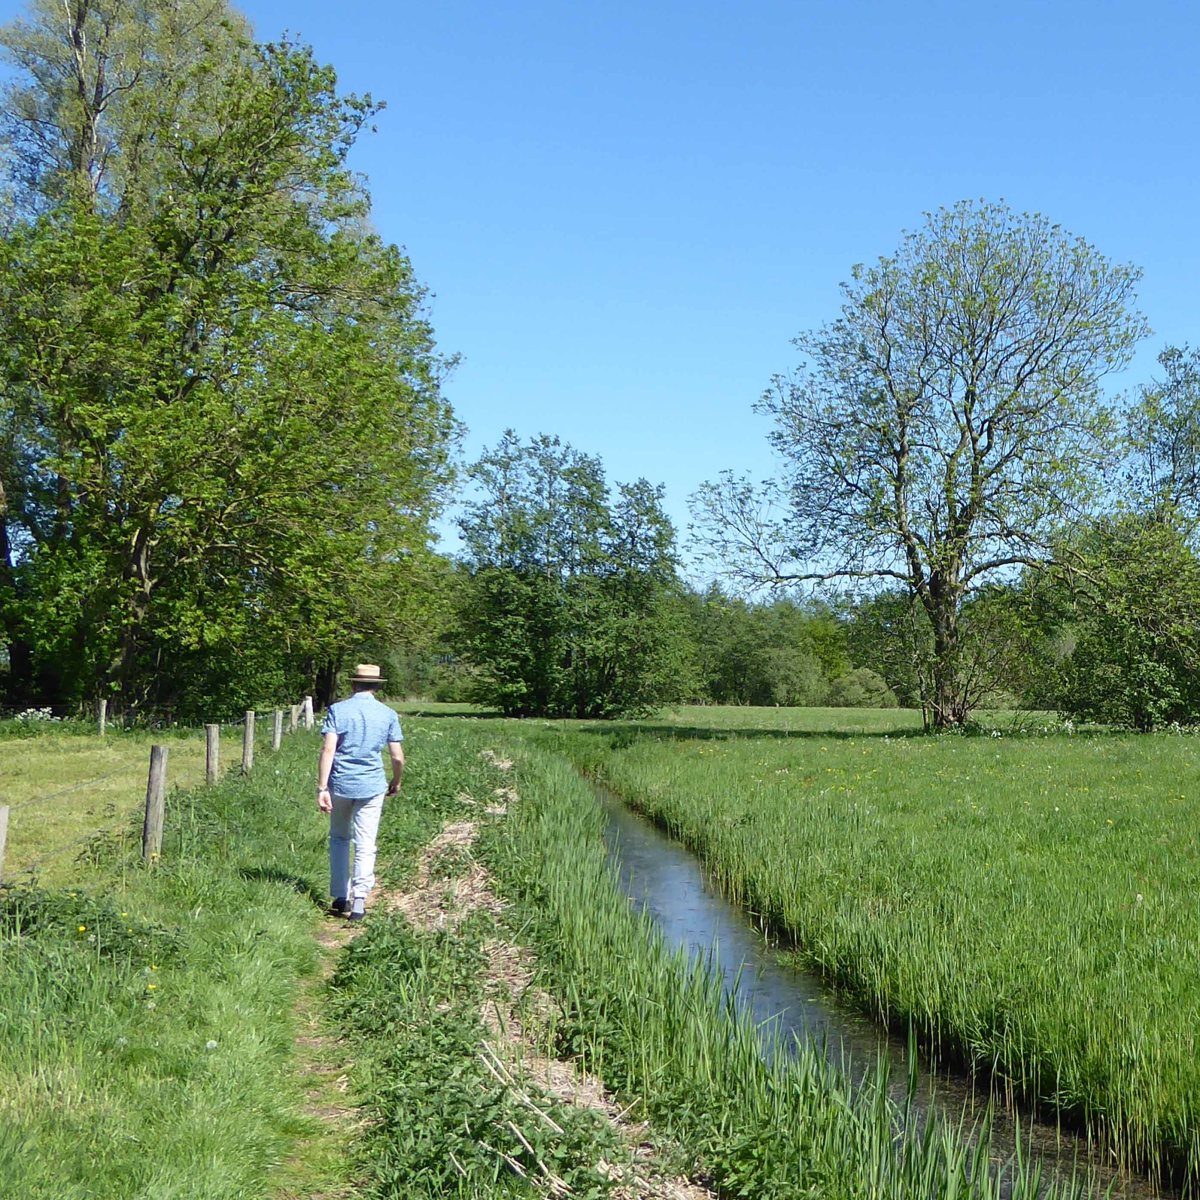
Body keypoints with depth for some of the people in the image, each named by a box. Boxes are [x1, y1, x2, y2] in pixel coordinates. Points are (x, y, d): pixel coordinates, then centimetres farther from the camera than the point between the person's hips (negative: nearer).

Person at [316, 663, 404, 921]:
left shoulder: (338, 710, -3)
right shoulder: (388, 714, 1)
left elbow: (328, 750, -12)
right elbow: (398, 757, 1)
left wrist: (322, 788, -12)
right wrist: (396, 782, 20)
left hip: (341, 784, 0)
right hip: (372, 786, 0)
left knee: (339, 838, 18)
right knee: (365, 845, 3)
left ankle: (341, 897, 19)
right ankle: (359, 900, -7)